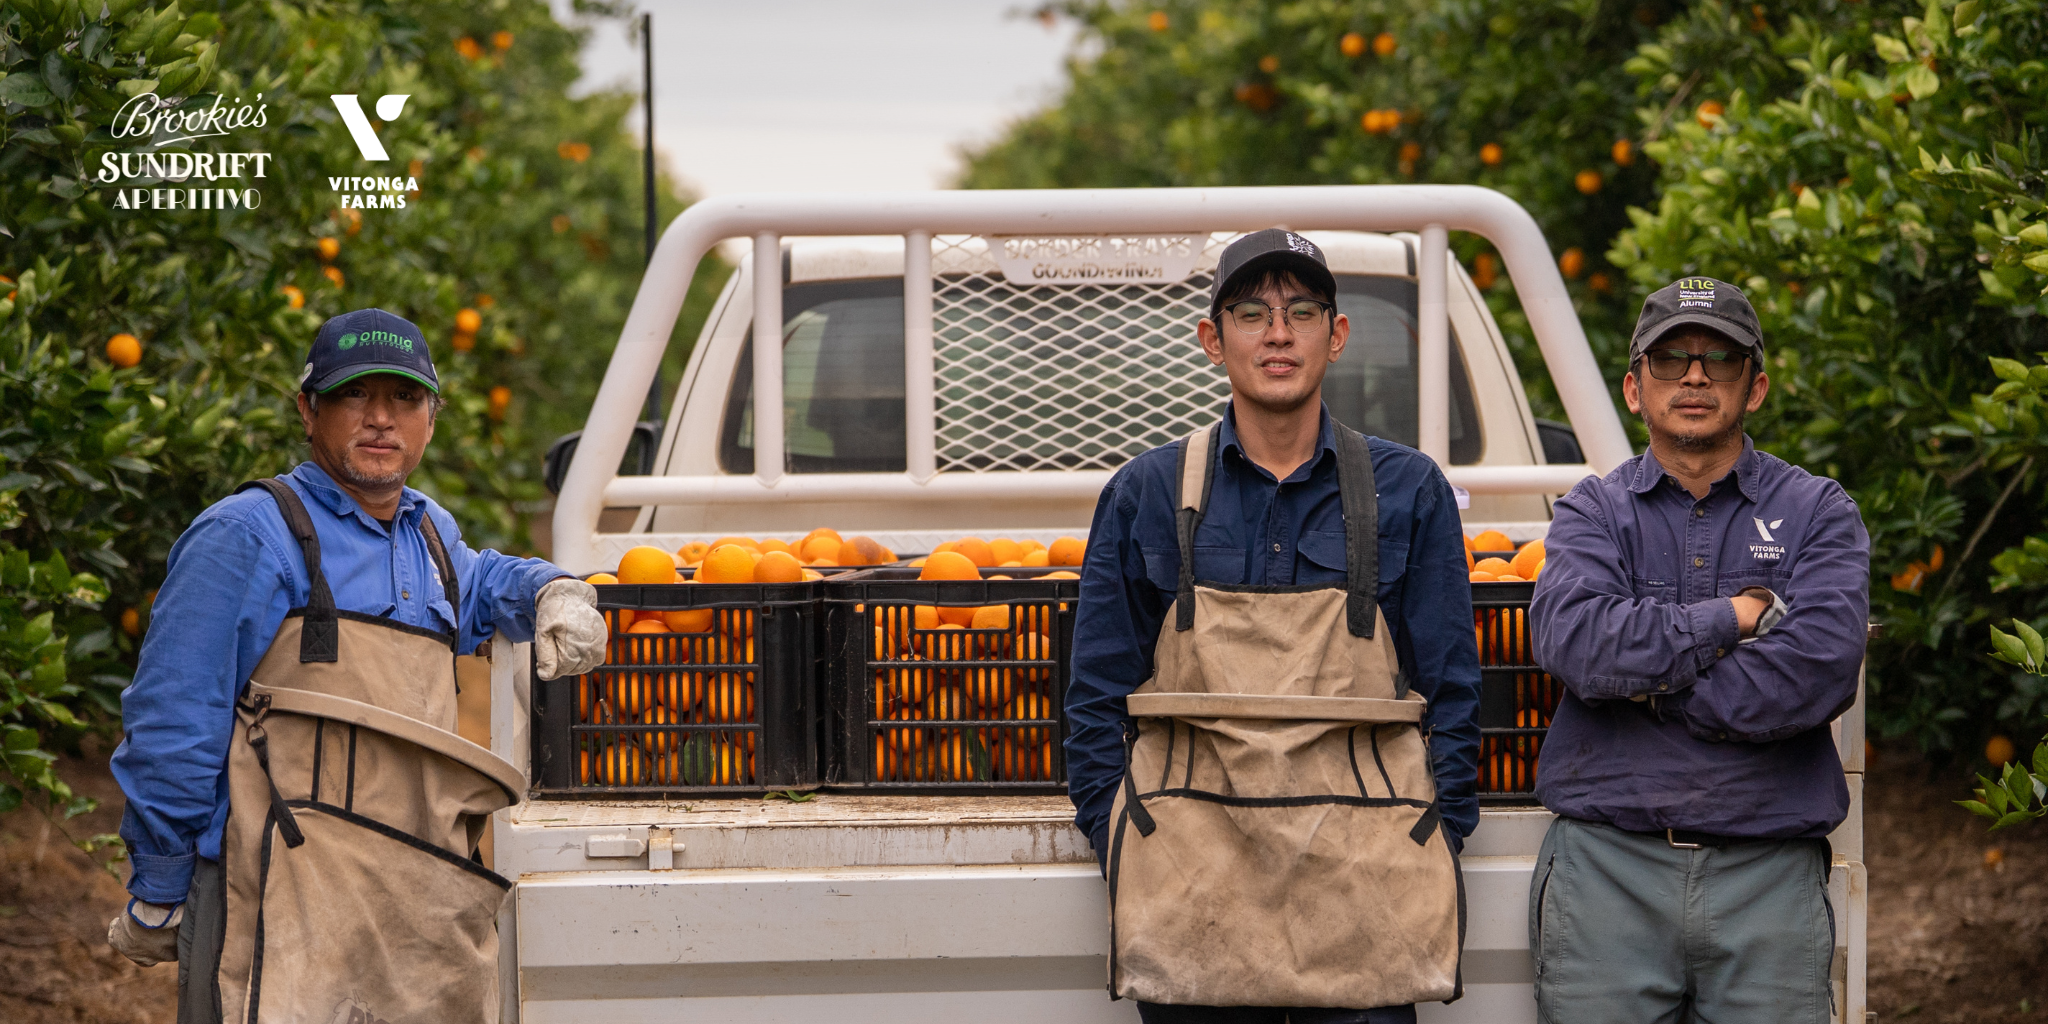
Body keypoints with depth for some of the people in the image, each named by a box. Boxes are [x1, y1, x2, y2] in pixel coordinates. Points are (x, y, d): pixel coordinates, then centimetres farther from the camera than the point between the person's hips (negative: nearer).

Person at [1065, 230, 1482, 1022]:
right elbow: (1098, 695, 10)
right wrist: (1115, 841, 1)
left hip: (1362, 876, 0)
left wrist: (1438, 849, 2)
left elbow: (1451, 690, 9)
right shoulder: (1146, 495, 8)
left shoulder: (1409, 490, 8)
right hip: (1193, 892, 0)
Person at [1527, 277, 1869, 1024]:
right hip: (1606, 870, 0)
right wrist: (1742, 614, -7)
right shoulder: (1592, 510, 11)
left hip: (1770, 878, 0)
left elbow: (1820, 672, -9)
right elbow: (1571, 640, -11)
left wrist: (1649, 684, -7)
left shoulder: (1817, 513, 9)